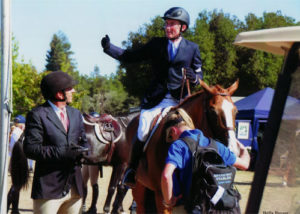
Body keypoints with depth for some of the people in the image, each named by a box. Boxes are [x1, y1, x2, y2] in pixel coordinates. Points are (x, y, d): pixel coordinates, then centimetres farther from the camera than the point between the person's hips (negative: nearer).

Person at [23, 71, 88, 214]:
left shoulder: (75, 114, 17)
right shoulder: (37, 115, -6)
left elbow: (83, 141, 25)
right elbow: (30, 149, -14)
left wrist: (83, 153, 0)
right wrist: (62, 153, -22)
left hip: (74, 187, 7)